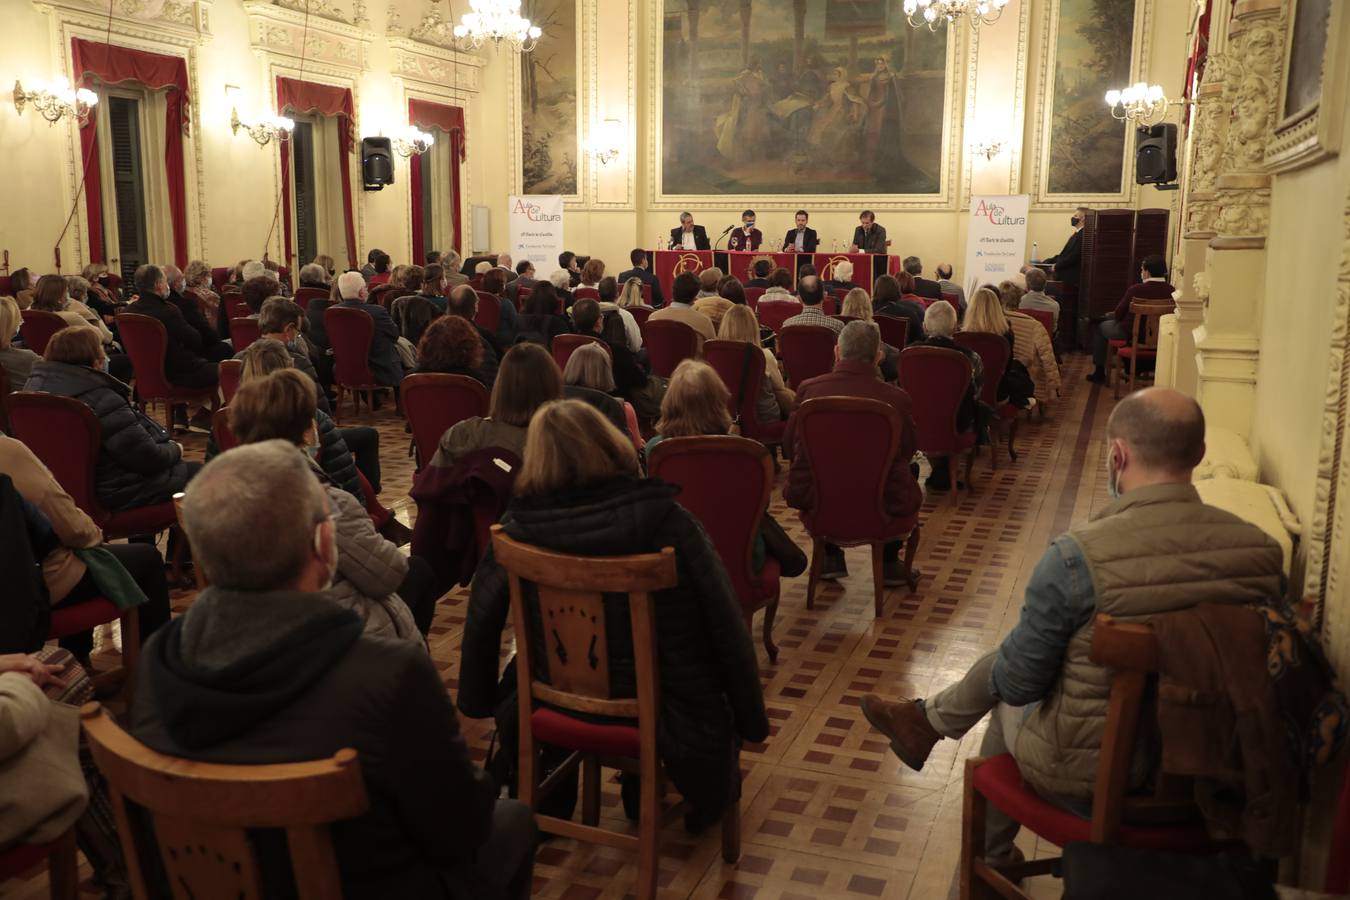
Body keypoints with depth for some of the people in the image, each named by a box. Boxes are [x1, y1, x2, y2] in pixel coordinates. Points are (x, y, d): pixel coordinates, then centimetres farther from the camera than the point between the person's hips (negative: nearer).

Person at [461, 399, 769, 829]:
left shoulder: (521, 524, -14)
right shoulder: (666, 520, -22)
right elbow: (726, 625, -16)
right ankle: (711, 795, 43)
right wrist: (751, 720, -2)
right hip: (666, 718, -2)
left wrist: (476, 701, 14)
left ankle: (639, 783, 45)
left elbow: (481, 618, -3)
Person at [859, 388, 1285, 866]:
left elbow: (1016, 683, -18)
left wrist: (1005, 673, 6)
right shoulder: (1261, 549, -13)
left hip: (1085, 777, -5)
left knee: (1008, 704, 31)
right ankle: (927, 719, 48)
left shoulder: (1077, 557, -28)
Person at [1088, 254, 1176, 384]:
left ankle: (1099, 372, 30)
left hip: (1132, 335, -5)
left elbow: (1118, 314, -13)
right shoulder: (1171, 291, -11)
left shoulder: (1135, 290, -24)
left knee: (1101, 328, 23)